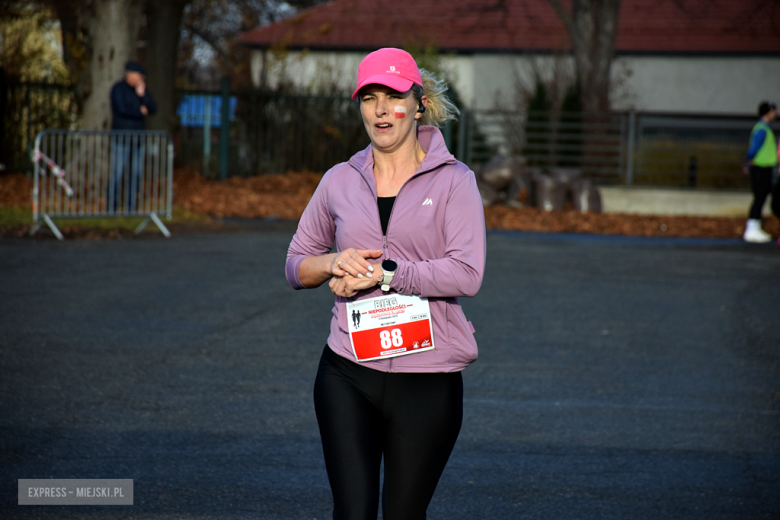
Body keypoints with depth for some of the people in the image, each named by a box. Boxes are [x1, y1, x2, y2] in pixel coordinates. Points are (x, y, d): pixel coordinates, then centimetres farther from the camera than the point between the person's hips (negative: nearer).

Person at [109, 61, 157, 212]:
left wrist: (142, 95, -10)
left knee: (136, 174, 4)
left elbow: (152, 108, 5)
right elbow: (121, 109, -16)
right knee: (118, 173, -8)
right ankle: (112, 207, -5)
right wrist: (140, 111, -3)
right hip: (121, 137, -6)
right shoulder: (118, 88, -5)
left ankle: (130, 208, 8)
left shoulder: (142, 89, 13)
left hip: (138, 138, 6)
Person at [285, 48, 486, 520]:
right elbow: (296, 266, 19)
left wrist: (383, 274, -15)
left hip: (428, 381, -2)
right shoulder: (340, 181, 10)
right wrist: (334, 262, -3)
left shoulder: (453, 180, 0)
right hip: (348, 375, 2)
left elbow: (467, 273, -13)